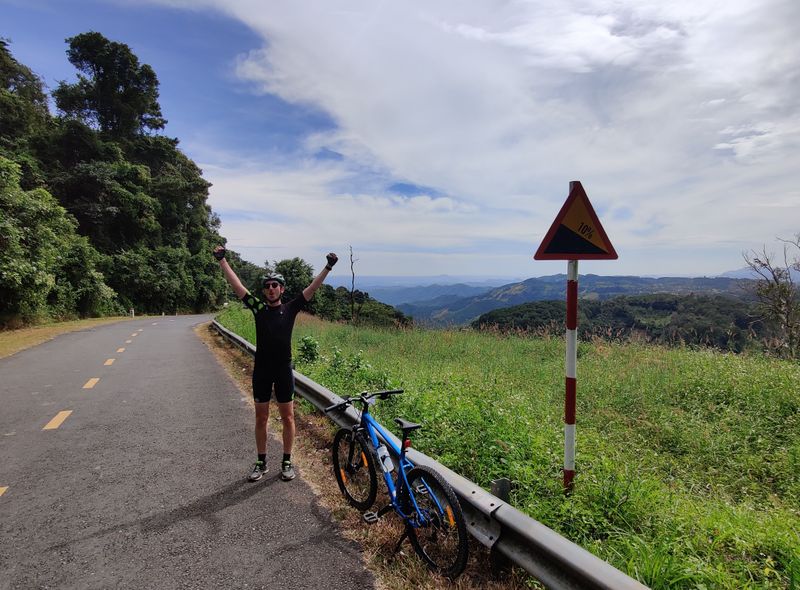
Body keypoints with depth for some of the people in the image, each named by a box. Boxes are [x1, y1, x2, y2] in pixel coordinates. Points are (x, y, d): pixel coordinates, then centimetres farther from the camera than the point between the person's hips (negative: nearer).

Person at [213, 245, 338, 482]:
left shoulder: (290, 309, 0)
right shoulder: (258, 308, 2)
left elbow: (312, 288, -6)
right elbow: (236, 285, 0)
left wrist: (328, 267, -13)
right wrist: (222, 260, -4)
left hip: (283, 370, -1)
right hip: (261, 370, 1)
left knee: (287, 417, 7)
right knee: (261, 418, 11)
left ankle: (287, 462, 21)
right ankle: (261, 462, 25)